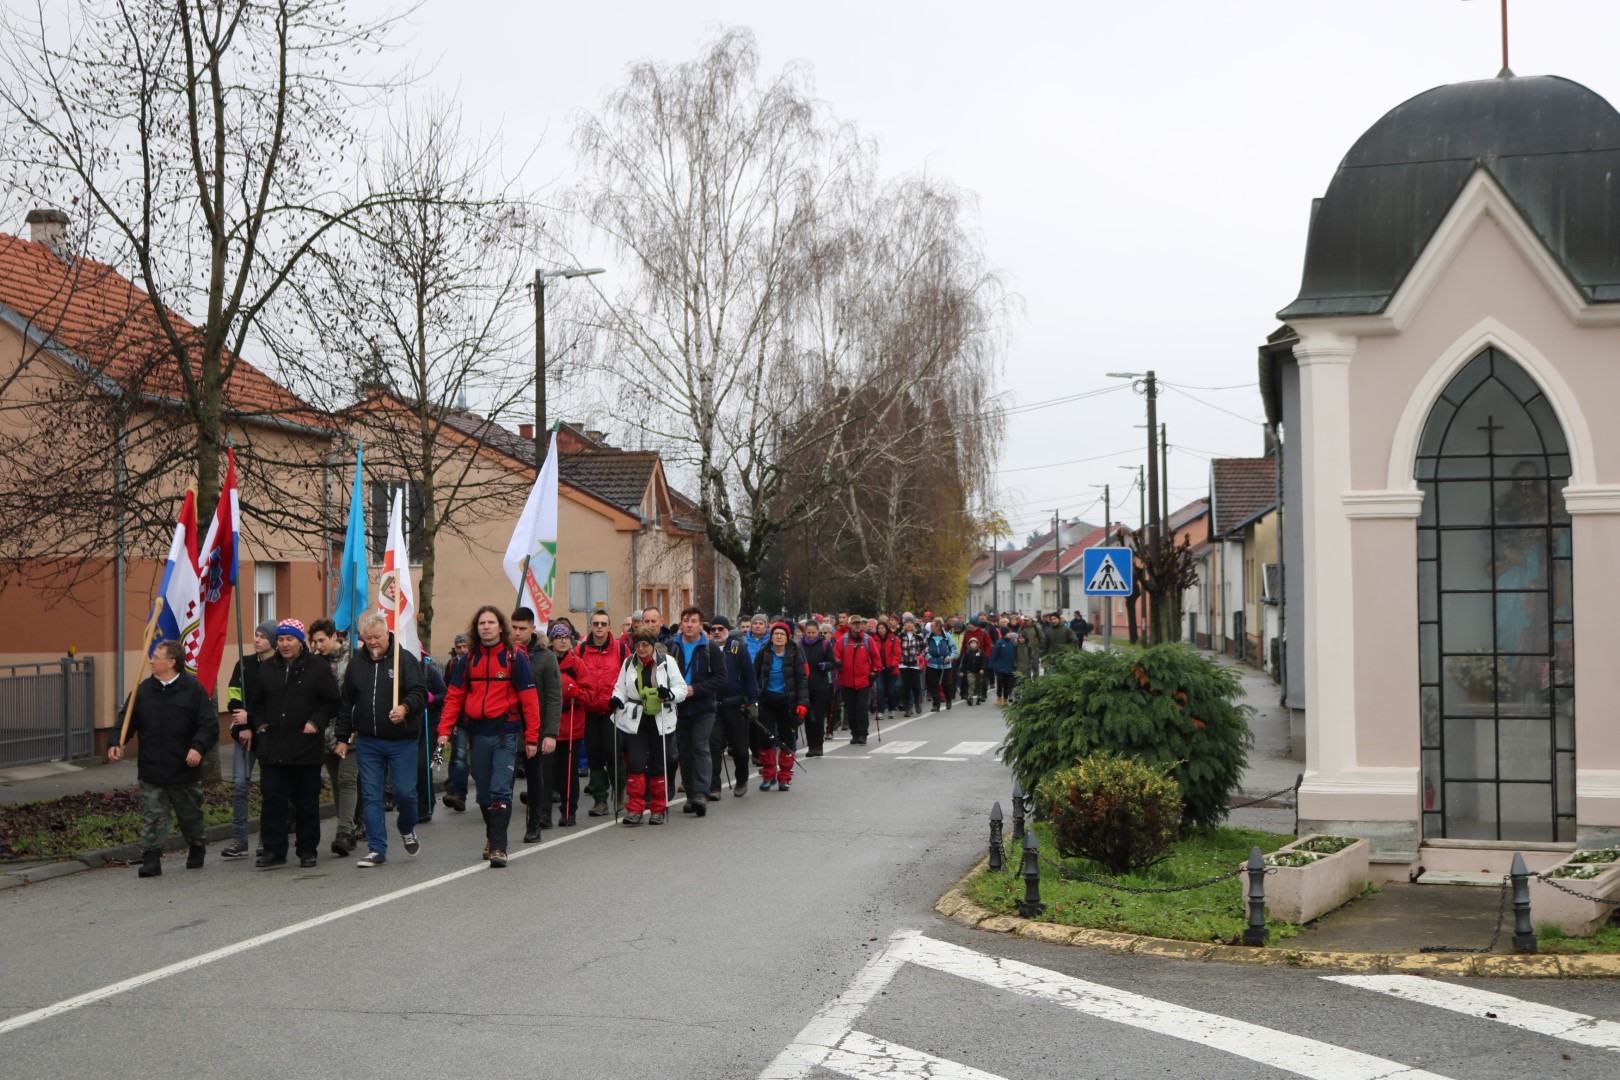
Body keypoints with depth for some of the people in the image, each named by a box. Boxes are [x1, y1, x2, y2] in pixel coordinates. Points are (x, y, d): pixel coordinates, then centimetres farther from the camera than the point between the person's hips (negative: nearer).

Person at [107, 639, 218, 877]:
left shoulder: (193, 689, -6)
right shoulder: (144, 689, 5)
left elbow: (209, 725, -9)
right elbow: (127, 719, 9)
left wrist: (198, 747, -24)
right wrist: (116, 743, -7)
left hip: (185, 771, -2)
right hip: (151, 770, 2)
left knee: (190, 815, 14)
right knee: (152, 817, -1)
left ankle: (197, 849, 34)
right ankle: (151, 859, 1)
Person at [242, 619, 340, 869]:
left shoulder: (318, 667, -3)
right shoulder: (267, 668, 10)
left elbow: (332, 701, 0)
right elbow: (256, 702, 21)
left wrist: (316, 722, -10)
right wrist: (260, 724, 7)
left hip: (306, 747, -3)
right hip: (272, 747, 3)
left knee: (306, 802, 6)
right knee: (271, 801, 0)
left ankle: (307, 851, 15)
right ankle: (273, 851, 5)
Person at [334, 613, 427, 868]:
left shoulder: (405, 659, -4)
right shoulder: (356, 663, 9)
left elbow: (420, 692, -11)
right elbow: (346, 703, 14)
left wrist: (406, 707, -32)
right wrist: (342, 738, 12)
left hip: (402, 741, -3)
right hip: (367, 742, 3)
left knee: (404, 791, -3)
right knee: (371, 796, 1)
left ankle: (407, 829, 29)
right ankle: (377, 850, 7)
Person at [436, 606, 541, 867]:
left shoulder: (515, 657, -2)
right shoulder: (470, 658, 9)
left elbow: (529, 698, -4)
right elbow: (454, 695, 8)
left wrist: (532, 737, -8)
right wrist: (445, 729, -4)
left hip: (505, 732, -4)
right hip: (477, 733, 4)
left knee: (500, 791, -12)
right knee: (484, 792, 11)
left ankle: (498, 847, -11)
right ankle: (492, 837, 28)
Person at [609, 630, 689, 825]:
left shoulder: (667, 662, -1)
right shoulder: (629, 662, 7)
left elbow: (681, 688, -2)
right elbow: (621, 687, 13)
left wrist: (670, 693, -23)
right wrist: (617, 699, -9)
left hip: (661, 720, -1)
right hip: (634, 721, 1)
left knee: (659, 765, 5)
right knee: (635, 763, -9)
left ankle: (658, 809, 16)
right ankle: (634, 809, -5)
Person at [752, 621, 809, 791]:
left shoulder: (795, 654, -3)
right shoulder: (763, 654, 1)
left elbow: (802, 679, -4)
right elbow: (754, 677, 6)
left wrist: (802, 702, -13)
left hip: (787, 701, -1)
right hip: (767, 701, 1)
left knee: (787, 739, 3)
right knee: (765, 737, -1)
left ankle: (784, 777, 12)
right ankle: (768, 775, 10)